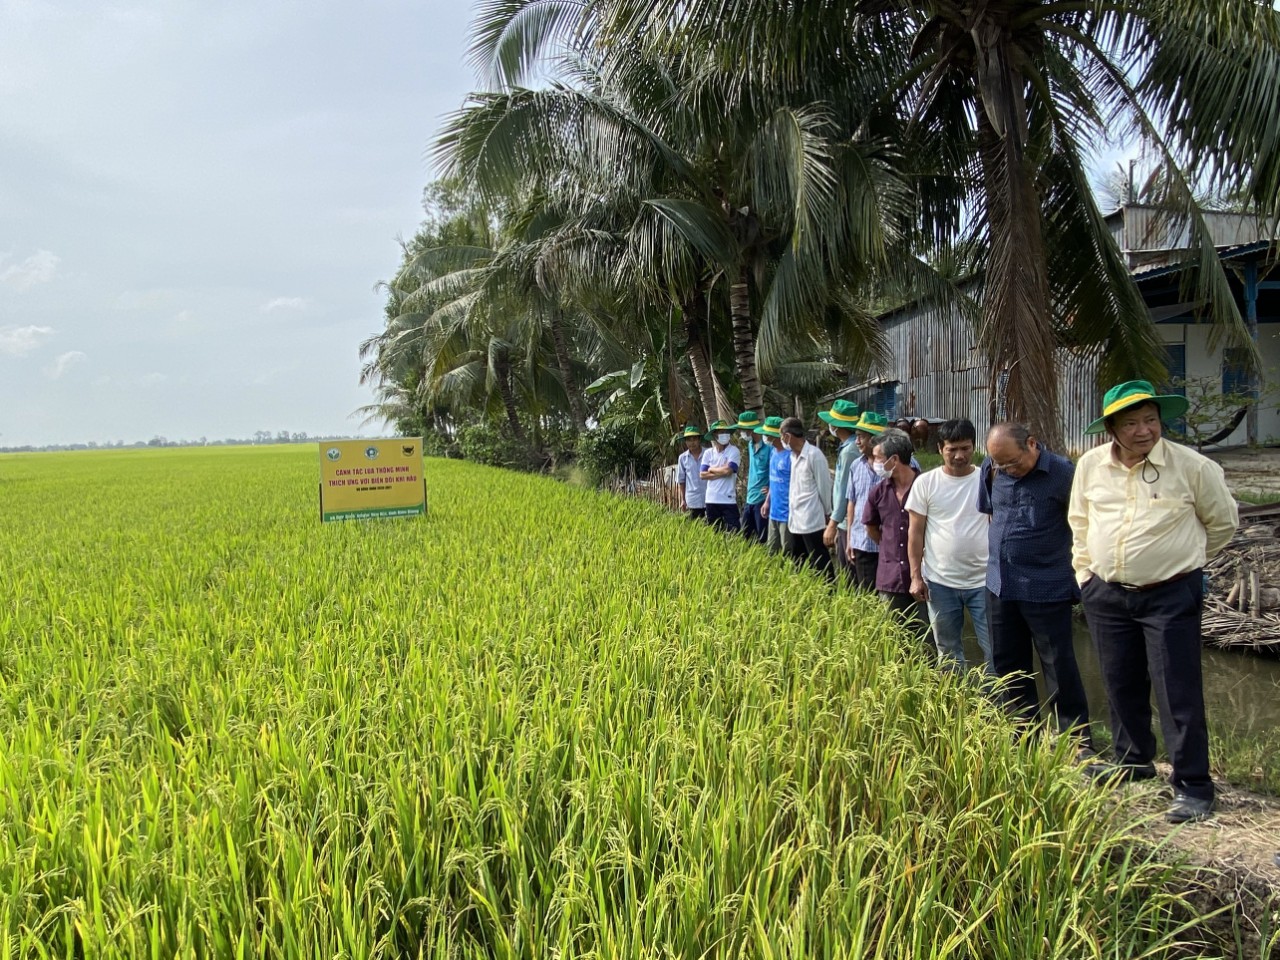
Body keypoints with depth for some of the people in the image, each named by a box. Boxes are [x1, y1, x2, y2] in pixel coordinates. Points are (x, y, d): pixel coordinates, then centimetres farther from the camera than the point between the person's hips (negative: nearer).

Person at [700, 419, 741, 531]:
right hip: (711, 500, 4)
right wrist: (721, 472, -11)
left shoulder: (734, 451, -6)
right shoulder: (708, 453, 6)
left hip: (728, 500, -4)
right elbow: (702, 475, -1)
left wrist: (712, 469, -2)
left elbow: (728, 470, -18)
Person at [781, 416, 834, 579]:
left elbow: (824, 486, -9)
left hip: (812, 520, -9)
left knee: (819, 564, -2)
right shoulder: (793, 455, 9)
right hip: (796, 519, 9)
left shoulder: (814, 455, -15)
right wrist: (790, 512, 14)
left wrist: (827, 512, -2)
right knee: (797, 564, 16)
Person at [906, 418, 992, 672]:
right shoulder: (925, 483, -2)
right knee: (948, 653, 13)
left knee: (994, 648, 3)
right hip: (939, 583, 1)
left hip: (984, 581, 0)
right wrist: (916, 576, -3)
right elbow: (915, 532, 1)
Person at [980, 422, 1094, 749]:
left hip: (1046, 588, -6)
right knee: (1008, 664, 15)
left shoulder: (1062, 473, -14)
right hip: (1000, 584, 6)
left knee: (1059, 667, 1)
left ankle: (1078, 741, 12)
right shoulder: (992, 470, 2)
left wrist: (1083, 574, -9)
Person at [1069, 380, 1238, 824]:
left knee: (1178, 694, -2)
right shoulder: (1090, 466, 1)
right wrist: (1085, 573, 12)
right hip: (1105, 595, 4)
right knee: (1121, 686, 16)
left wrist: (1183, 559, 11)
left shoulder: (1192, 466, -10)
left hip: (1170, 596, -4)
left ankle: (1193, 786, 8)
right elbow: (1079, 522, 17)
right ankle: (1132, 761, 34)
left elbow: (1223, 521, 6)